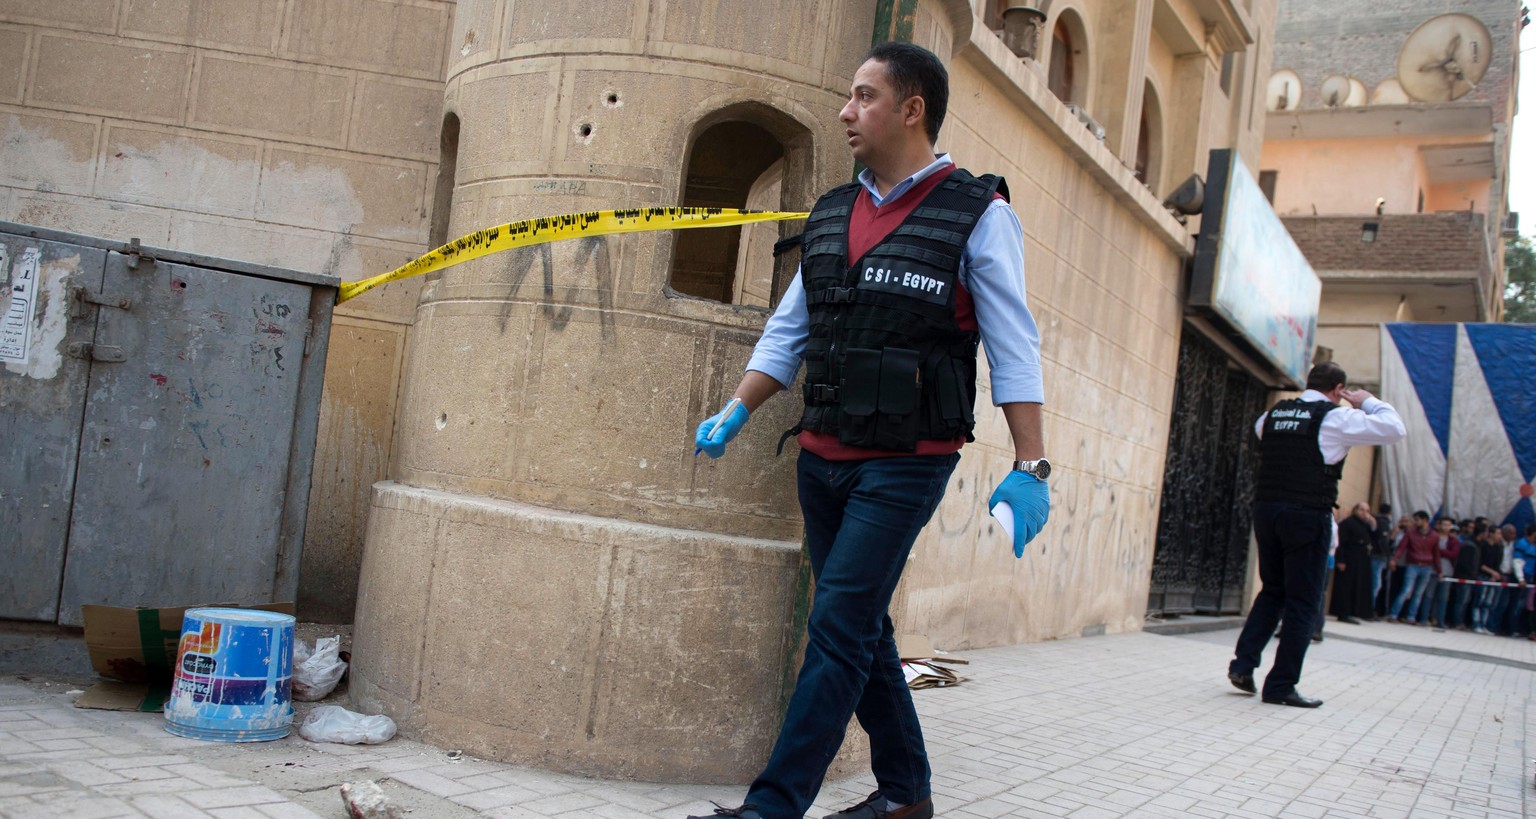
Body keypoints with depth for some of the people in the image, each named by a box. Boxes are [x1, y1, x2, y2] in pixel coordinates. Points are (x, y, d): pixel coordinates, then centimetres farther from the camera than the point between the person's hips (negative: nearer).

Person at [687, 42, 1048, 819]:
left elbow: (1014, 347, -10)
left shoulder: (977, 215, -6)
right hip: (822, 457, 7)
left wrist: (1029, 467, -15)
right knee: (861, 630, 13)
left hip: (905, 463, -7)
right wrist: (734, 415, 10)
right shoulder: (830, 216, 11)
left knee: (838, 631, -9)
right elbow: (785, 333, 17)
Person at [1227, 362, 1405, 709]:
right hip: (1308, 514, -6)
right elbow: (1395, 428, -5)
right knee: (1302, 602, 3)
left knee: (1272, 591, 20)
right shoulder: (1335, 417, -6)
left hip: (1266, 508, 6)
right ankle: (1281, 685, 5)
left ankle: (1243, 663, 11)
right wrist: (1368, 402, 10)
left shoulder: (1275, 412, 11)